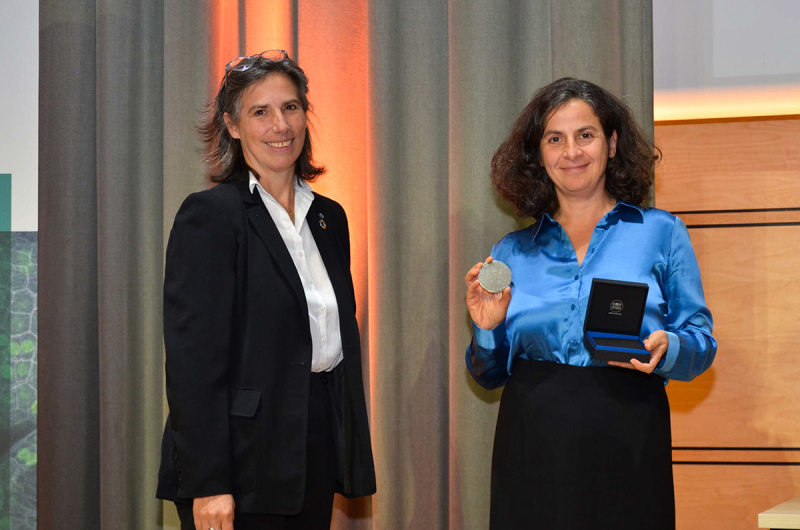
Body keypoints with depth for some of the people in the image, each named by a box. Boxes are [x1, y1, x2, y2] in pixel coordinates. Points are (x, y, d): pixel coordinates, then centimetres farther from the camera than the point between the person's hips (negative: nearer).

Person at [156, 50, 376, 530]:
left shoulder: (329, 218, 13)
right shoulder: (209, 215, -8)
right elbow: (193, 357, -14)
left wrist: (354, 453, 13)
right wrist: (207, 485, -19)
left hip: (318, 460, 6)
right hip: (245, 467, -6)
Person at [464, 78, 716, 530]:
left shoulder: (661, 233, 5)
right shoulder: (512, 252, 11)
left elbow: (701, 344, 3)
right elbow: (490, 374, 15)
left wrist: (664, 348, -17)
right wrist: (488, 329, -4)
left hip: (627, 446, -2)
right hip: (532, 451, 2)